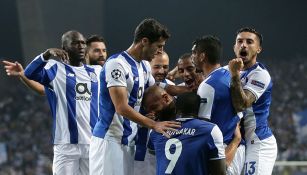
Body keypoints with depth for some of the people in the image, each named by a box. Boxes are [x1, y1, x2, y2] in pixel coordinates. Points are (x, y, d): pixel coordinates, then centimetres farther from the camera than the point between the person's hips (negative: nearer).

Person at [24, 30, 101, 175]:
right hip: (66, 143, -5)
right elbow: (30, 73, -18)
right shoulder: (56, 69, 0)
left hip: (93, 143, 5)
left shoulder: (95, 72, 16)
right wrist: (47, 54, -34)